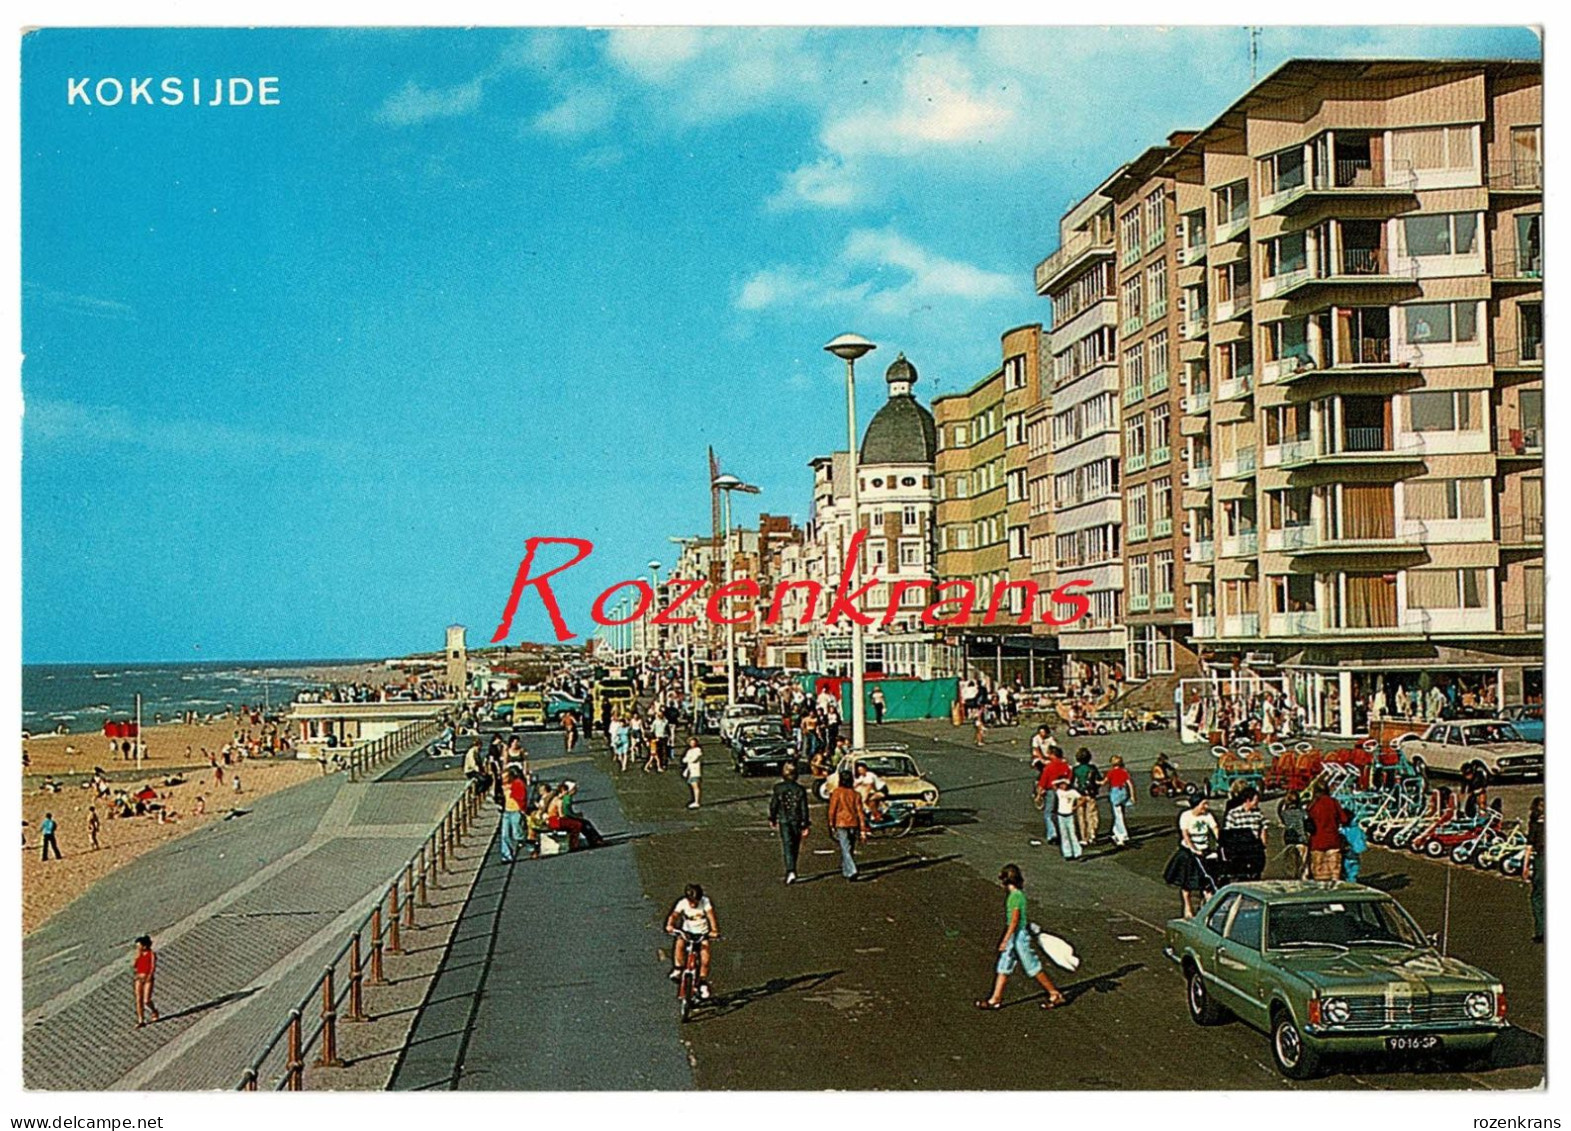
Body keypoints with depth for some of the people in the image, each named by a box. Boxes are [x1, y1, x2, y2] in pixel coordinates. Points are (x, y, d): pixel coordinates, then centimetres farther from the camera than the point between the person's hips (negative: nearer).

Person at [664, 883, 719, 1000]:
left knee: (705, 948, -23)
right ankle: (677, 969, -13)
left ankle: (703, 982, -12)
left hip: (702, 933, 0)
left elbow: (711, 916, -25)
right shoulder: (682, 903, -12)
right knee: (679, 943, -30)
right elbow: (674, 915, -23)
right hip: (687, 932, 0)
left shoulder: (705, 902, -14)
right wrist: (669, 925, -44)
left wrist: (714, 931, -41)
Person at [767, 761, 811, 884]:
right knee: (795, 847, 17)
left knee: (787, 846, -4)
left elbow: (773, 805, 0)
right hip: (797, 822, 1)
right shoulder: (800, 790, -5)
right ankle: (791, 870, 28)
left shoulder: (777, 788, -6)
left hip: (784, 821, -1)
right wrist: (805, 826, 1)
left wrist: (772, 819, 14)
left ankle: (790, 871, -21)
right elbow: (804, 809, -4)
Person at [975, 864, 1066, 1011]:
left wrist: (1006, 939, -21)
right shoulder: (1013, 894, 7)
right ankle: (995, 999, 15)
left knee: (1033, 967, 1)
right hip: (1014, 935, 10)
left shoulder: (1016, 895, -21)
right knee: (1003, 967, 11)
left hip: (1019, 935, -10)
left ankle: (1055, 994, 13)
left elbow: (1015, 920, -23)